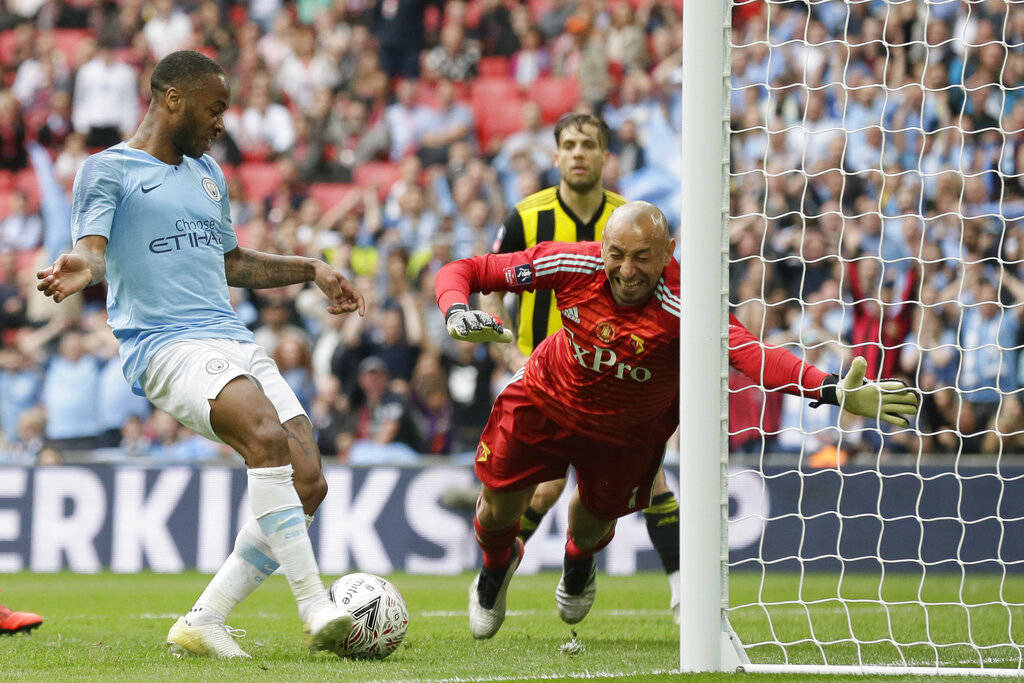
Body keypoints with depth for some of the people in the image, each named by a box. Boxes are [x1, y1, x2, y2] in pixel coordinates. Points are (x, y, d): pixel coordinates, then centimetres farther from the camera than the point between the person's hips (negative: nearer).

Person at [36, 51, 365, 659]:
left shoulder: (208, 174, 26)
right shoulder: (109, 170, 3)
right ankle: (316, 608, -34)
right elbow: (93, 248, -12)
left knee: (308, 483, -8)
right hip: (166, 347, -8)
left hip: (237, 343, 8)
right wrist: (84, 269, -35)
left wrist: (311, 271, 33)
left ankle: (203, 622, 0)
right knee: (267, 433, -33)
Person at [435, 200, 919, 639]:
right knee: (498, 507, 5)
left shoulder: (682, 306, -39)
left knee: (594, 521, 13)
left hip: (629, 427, -1)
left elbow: (750, 354, -56)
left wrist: (835, 390, -72)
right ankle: (496, 566, 45)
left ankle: (579, 562, 55)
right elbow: (463, 272, -22)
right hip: (545, 399, 1)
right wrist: (456, 314, -45)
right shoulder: (572, 266, -32)